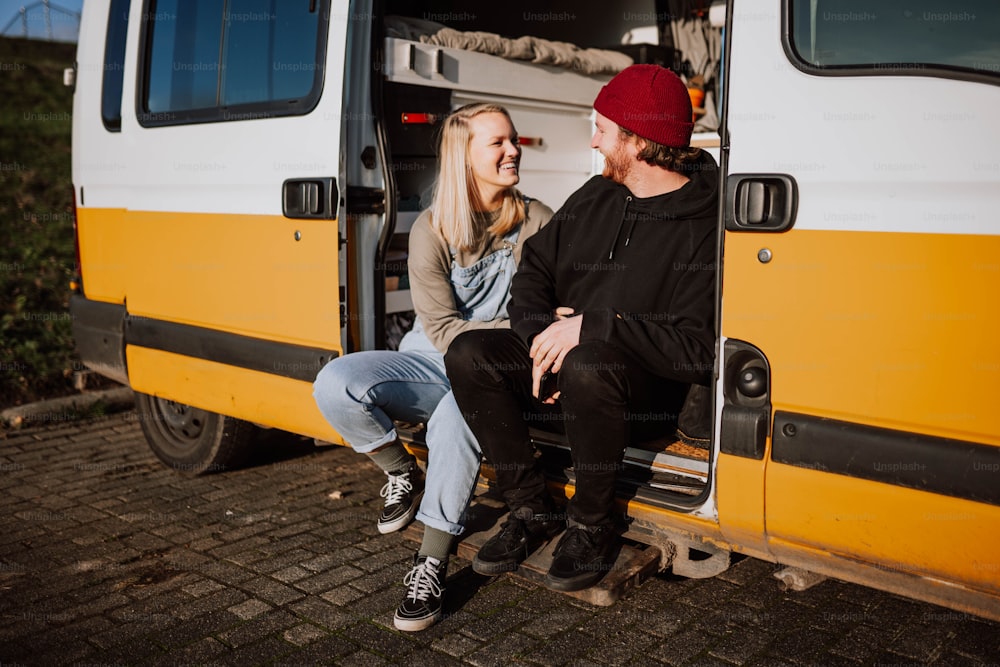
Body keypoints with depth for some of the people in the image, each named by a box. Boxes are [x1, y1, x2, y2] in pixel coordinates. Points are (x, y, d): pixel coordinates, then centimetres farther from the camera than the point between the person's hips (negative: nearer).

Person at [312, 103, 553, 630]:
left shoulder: (536, 221, -1)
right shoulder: (431, 229, -5)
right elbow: (442, 330, -10)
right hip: (428, 363, 2)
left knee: (457, 415, -38)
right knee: (335, 385, -24)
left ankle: (432, 565, -24)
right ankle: (404, 476, 4)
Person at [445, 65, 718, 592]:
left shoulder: (703, 227, -16)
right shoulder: (594, 198, 9)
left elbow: (698, 349, -23)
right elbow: (534, 267, 12)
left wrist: (594, 326, -25)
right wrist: (543, 336, -7)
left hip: (653, 390, -7)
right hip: (564, 361, 7)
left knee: (587, 365, -39)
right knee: (469, 355, -14)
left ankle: (593, 527, -14)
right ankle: (532, 509, -3)